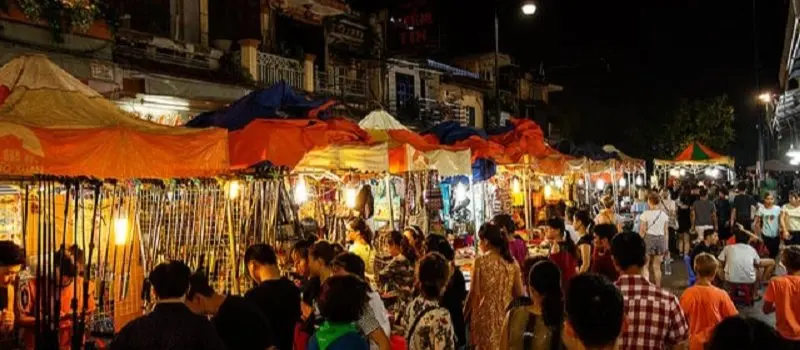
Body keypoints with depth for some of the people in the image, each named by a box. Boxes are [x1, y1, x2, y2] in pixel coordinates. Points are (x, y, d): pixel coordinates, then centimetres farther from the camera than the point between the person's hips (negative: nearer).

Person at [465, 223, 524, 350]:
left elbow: (474, 293, -9)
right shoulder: (512, 261, 3)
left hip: (486, 315, -4)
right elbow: (519, 292, 7)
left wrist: (464, 316, 2)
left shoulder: (481, 261, -10)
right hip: (507, 314, 4)